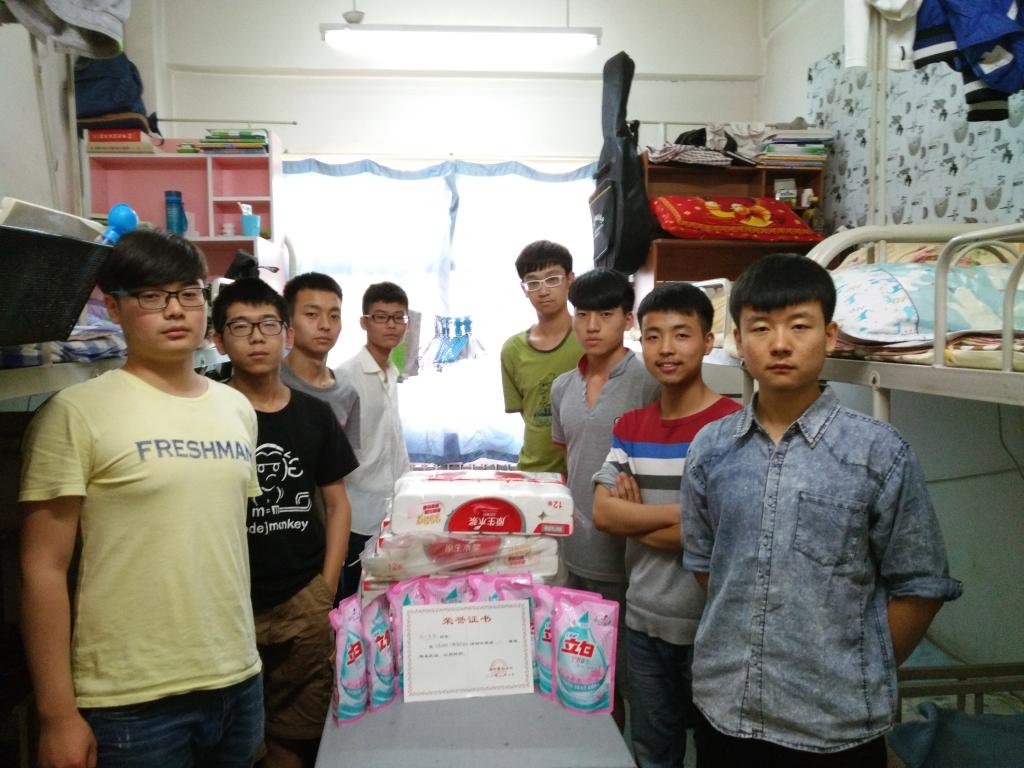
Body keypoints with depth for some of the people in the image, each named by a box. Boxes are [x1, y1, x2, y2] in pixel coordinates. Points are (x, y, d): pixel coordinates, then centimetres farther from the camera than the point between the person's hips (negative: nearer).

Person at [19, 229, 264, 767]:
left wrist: (242, 661, 13)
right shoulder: (77, 413, -9)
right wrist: (57, 713, -9)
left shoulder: (237, 409, 7)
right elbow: (43, 568, -9)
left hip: (239, 682, 5)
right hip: (132, 703, -5)